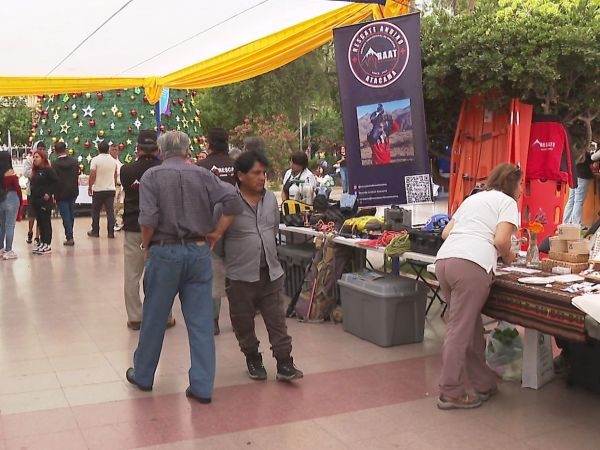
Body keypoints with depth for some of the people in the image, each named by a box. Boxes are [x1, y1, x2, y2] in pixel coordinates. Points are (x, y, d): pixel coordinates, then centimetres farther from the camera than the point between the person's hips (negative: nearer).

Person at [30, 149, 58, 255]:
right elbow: (33, 185, 19)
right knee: (40, 222, 12)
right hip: (36, 200, 8)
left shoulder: (48, 170, -9)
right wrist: (33, 196, 9)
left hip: (45, 200, -8)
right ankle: (42, 243, 18)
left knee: (46, 222, -4)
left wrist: (49, 193, -17)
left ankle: (48, 245, -1)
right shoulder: (35, 171, 15)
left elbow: (56, 181, -16)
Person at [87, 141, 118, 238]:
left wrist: (90, 187, -2)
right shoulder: (113, 161, 5)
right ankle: (111, 232, 2)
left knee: (95, 211, 9)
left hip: (98, 189, -3)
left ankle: (95, 231, 14)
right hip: (111, 189, 3)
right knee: (110, 211, 3)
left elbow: (92, 175, -12)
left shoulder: (95, 160, -8)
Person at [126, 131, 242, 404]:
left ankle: (143, 375, 30)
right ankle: (202, 387, 8)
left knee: (154, 319, 13)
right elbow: (233, 200, -8)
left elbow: (148, 219, -14)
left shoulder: (152, 176, -4)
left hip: (164, 252, -2)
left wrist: (146, 245, 2)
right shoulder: (202, 175, 3)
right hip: (199, 251, 2)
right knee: (201, 322, 5)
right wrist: (217, 232, 0)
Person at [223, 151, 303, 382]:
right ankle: (253, 359, 28)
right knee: (244, 323, 10)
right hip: (240, 276, -4)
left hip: (271, 273, 4)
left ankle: (284, 363, 11)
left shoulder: (271, 198, 6)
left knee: (277, 320, 5)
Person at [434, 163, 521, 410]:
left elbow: (446, 233, 26)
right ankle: (451, 393, 2)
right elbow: (501, 241, -6)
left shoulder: (472, 198, 28)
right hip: (471, 266, -7)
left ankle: (484, 383, 23)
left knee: (471, 326, 15)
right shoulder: (507, 202, 8)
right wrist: (508, 257, 13)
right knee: (460, 330, -3)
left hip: (443, 260, 7)